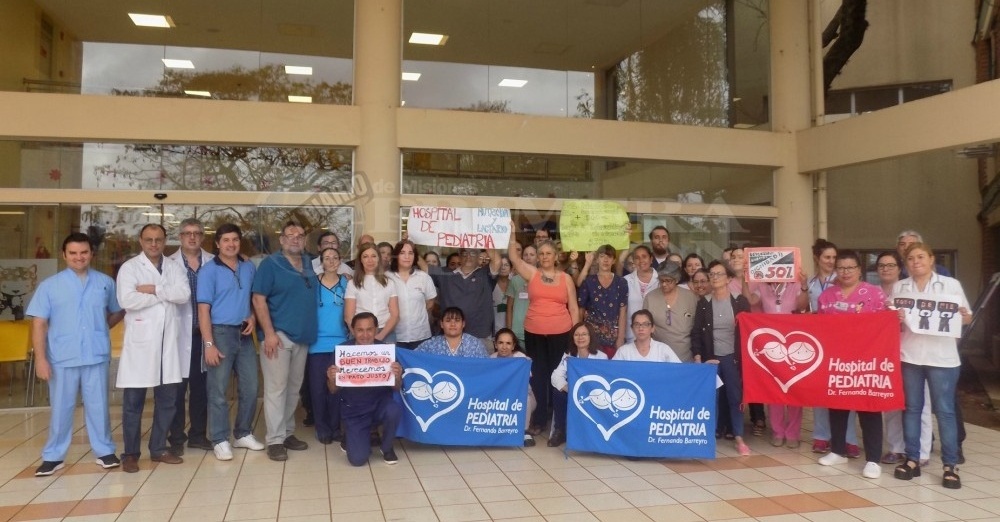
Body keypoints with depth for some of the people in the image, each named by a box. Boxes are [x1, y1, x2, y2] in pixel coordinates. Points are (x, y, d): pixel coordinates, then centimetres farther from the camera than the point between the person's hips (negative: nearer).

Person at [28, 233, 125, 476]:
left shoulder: (105, 283, 3)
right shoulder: (50, 285, 0)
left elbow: (118, 312, 17)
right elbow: (39, 323, -3)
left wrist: (99, 329, 3)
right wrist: (40, 358, -8)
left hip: (97, 356, 1)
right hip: (62, 358, 0)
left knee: (98, 406, 9)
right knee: (60, 408, 9)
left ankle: (104, 451, 21)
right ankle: (53, 456, 22)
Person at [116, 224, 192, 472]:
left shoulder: (174, 268, 10)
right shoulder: (129, 267, -1)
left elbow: (184, 295, -6)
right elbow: (127, 300, -16)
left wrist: (154, 289, -13)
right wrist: (166, 295, -9)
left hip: (169, 340, 4)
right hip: (140, 340, -4)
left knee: (167, 399, 10)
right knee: (133, 401, 3)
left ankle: (158, 448, 22)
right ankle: (130, 453, 14)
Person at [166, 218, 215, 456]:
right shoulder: (169, 263, 0)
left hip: (205, 332, 3)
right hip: (180, 332, -2)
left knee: (201, 386, 12)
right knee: (177, 387, 2)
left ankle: (198, 434, 24)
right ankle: (176, 438, 13)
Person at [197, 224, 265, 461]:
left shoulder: (249, 267, 8)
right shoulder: (209, 270, -6)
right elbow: (203, 309, -10)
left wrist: (253, 317, -2)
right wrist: (209, 344, -16)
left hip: (244, 334, 5)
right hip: (221, 333, -5)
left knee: (250, 388, 9)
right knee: (218, 391, 1)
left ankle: (243, 434, 25)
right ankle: (220, 440, 12)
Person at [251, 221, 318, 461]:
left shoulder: (309, 264, 11)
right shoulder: (270, 264, -5)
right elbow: (258, 299, -10)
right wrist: (269, 333, -17)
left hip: (303, 336, 6)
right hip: (278, 334, -6)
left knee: (294, 387, 12)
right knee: (276, 388, -4)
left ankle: (287, 433, 23)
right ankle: (274, 440, 2)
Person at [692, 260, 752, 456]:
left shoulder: (740, 302, 0)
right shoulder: (703, 303, 3)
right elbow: (696, 333, 2)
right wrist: (697, 357, -6)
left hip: (733, 357, -1)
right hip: (710, 358, 1)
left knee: (735, 397, 3)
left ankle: (738, 438, 10)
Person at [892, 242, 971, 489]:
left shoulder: (951, 284, 5)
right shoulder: (899, 287, 10)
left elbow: (967, 317, 6)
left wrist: (963, 316, -16)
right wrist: (894, 319, -13)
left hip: (942, 357, -2)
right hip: (909, 355, 2)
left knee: (944, 410, 0)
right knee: (911, 408, 7)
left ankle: (950, 465, 7)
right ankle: (912, 459, 15)